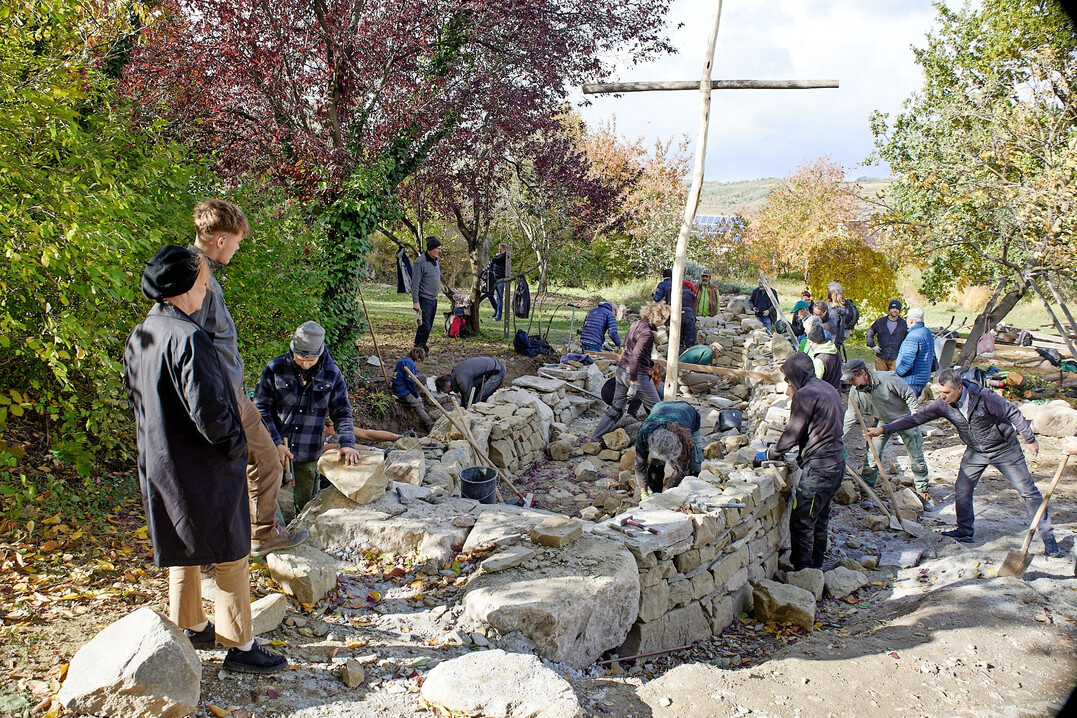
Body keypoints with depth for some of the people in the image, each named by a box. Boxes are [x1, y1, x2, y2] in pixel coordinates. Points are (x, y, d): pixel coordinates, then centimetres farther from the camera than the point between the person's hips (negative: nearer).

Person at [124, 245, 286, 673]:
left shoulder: (138, 337, 5)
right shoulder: (187, 338, -24)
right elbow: (208, 408, -29)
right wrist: (235, 444, -13)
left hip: (159, 465, 9)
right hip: (203, 469, -9)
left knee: (184, 548, 23)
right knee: (231, 555, 4)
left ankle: (192, 628, 37)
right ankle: (239, 645, 13)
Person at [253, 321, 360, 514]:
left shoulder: (332, 373, -1)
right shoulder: (275, 368, -6)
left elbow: (342, 412, 4)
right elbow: (261, 408, -2)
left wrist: (346, 443, -12)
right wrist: (276, 443, -11)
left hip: (309, 454, 1)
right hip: (274, 449, -1)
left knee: (307, 505, 10)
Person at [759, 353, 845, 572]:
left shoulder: (805, 395, -14)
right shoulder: (829, 390, 14)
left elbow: (793, 433, -12)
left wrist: (769, 454, 3)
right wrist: (780, 449, 23)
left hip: (818, 469, -10)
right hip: (837, 463, 10)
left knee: (801, 521, -1)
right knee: (819, 519, 19)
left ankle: (801, 570, 5)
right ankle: (816, 564, 29)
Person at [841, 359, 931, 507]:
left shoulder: (888, 379, -31)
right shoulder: (855, 392, -17)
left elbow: (910, 396, -19)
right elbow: (850, 417, -12)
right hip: (883, 421, 3)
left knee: (917, 458, 4)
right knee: (872, 456, -5)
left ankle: (923, 492, 21)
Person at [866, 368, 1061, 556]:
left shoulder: (984, 397, -30)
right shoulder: (943, 404, -17)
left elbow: (1013, 414, -18)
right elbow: (916, 418, -16)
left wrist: (1030, 440, -9)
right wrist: (883, 429, -24)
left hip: (1004, 448, -4)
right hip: (975, 452, 4)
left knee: (1028, 491, 1)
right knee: (962, 490, -2)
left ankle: (1047, 537, 11)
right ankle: (965, 531, 15)